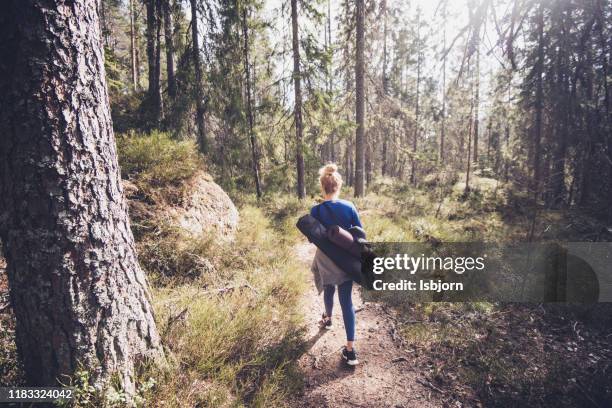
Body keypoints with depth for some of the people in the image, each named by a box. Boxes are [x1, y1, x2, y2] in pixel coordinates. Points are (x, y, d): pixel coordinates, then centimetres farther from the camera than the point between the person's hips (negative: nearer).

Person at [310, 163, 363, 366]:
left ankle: (328, 318, 54)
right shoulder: (349, 207, -11)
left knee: (329, 291, 27)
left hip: (325, 261, 0)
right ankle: (350, 349, 3)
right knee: (346, 302, 3)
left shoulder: (316, 210, -15)